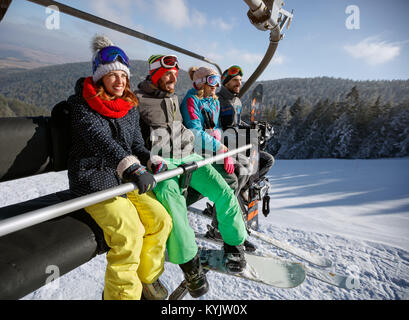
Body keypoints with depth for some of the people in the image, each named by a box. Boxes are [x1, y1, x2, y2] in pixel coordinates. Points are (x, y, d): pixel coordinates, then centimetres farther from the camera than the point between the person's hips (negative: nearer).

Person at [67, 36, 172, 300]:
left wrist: (152, 162, -6)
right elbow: (100, 139, -25)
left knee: (161, 219, -9)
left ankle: (148, 276, 16)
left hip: (126, 179, 6)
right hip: (95, 181, -5)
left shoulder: (131, 107, 12)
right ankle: (122, 292, 0)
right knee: (129, 230, -24)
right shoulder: (82, 104, -6)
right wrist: (130, 167, -40)